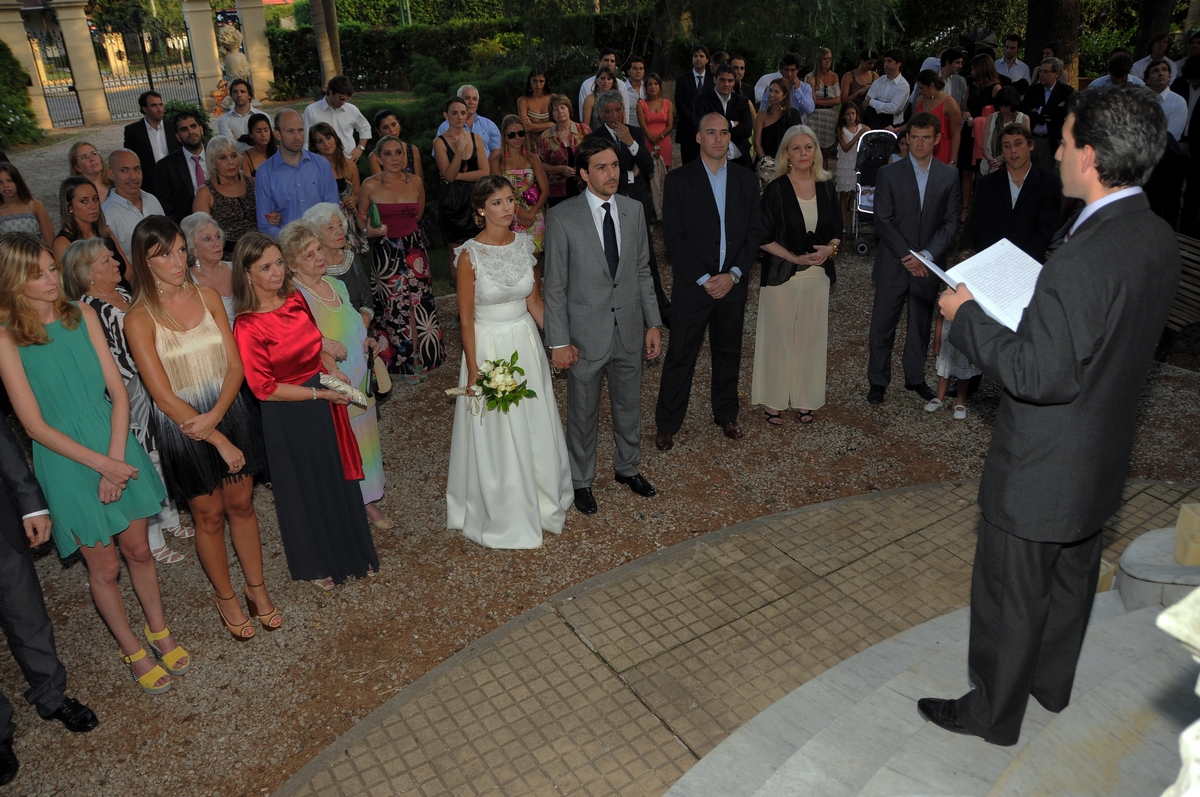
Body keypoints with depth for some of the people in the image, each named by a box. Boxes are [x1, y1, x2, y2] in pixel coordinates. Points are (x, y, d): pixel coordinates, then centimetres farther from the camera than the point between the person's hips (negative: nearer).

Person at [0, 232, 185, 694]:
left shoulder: (82, 316, -2)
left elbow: (118, 392, -3)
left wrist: (116, 458, -12)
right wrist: (101, 464, -14)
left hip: (116, 446, 3)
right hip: (66, 461, -3)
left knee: (138, 549, 15)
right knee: (104, 565, 10)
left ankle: (160, 633, 36)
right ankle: (133, 652, 30)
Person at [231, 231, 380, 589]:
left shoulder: (295, 300, -3)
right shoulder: (248, 327, -21)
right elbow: (265, 388, -20)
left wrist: (332, 368, -4)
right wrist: (319, 393, -19)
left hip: (324, 407, 6)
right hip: (288, 417, -6)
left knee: (339, 478, 19)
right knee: (304, 488, 14)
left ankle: (351, 551, 42)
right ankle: (315, 565, 38)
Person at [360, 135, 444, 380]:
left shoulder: (415, 182, 0)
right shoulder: (370, 185, -8)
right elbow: (361, 217, 3)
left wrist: (401, 228, 12)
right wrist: (369, 230, -15)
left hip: (414, 248, 2)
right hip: (385, 252, -2)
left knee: (416, 304, 2)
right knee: (393, 306, 5)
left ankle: (419, 357, 15)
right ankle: (401, 358, 18)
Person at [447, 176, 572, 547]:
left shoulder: (524, 243, -1)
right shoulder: (470, 255, -15)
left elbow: (534, 299, 9)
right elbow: (466, 318, -12)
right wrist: (473, 371, -12)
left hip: (526, 342, 5)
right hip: (489, 346, -5)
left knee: (535, 427, 16)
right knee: (495, 435, 8)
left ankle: (539, 499, 38)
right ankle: (502, 514, 29)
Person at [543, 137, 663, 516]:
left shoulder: (634, 210, 1)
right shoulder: (562, 218, -12)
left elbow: (643, 272, 8)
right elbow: (555, 286, -10)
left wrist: (653, 323, 5)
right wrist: (558, 342, -12)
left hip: (629, 330, 4)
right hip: (586, 335, -4)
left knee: (629, 406, 19)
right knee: (583, 413, 12)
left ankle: (627, 467, 42)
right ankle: (581, 480, 32)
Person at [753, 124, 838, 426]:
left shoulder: (826, 187, 6)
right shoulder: (776, 189, -7)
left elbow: (837, 230, 12)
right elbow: (764, 237, -8)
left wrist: (831, 248, -10)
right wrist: (795, 257, -17)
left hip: (817, 275, 4)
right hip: (781, 275, -4)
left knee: (810, 338, 9)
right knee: (778, 337, 3)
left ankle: (803, 399, 23)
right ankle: (773, 400, 16)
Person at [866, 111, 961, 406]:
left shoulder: (949, 176, 4)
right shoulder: (889, 174, -2)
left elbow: (951, 224, 0)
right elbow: (883, 221, -8)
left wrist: (926, 255, -13)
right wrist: (907, 256, -15)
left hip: (928, 266, 2)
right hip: (893, 265, -2)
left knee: (921, 325, 13)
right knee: (883, 325, 4)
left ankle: (915, 378, 28)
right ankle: (878, 381, 17)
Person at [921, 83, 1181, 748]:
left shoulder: (1084, 258, -31)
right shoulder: (1159, 240, -2)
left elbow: (1040, 376, -29)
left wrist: (967, 316, -19)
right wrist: (1028, 306, 6)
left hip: (1041, 469, -9)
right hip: (1102, 458, 9)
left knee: (1011, 592, 11)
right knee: (1072, 575, 26)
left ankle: (993, 711, 31)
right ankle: (1052, 681, 49)